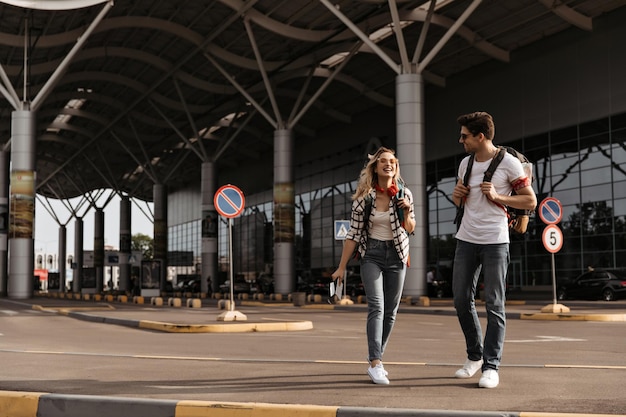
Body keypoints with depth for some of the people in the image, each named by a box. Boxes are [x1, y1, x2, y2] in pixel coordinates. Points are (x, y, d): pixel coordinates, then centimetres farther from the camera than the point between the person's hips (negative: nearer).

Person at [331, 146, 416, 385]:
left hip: (396, 254, 3)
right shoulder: (364, 197, -8)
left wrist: (406, 211, -11)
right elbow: (354, 233, -5)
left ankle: (375, 359, 19)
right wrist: (341, 267, -5)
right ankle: (376, 365, -22)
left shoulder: (404, 194, 0)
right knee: (376, 307, -18)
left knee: (390, 312, 5)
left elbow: (409, 229, 10)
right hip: (372, 254, -3)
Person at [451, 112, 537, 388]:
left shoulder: (508, 163, -7)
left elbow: (531, 201, -5)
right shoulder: (465, 163, 11)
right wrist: (457, 196, 1)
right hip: (466, 240, 6)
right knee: (462, 300, 8)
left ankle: (491, 367, 3)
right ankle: (475, 356, 25)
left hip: (494, 242, -6)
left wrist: (497, 197, -15)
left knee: (494, 305, -3)